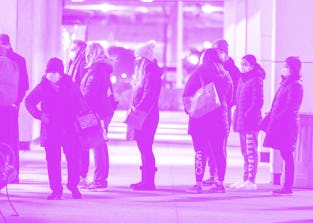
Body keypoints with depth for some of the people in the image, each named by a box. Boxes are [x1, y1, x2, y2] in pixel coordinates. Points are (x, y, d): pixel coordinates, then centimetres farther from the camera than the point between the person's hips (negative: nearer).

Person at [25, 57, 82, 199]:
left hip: (68, 128, 0)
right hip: (50, 128, 0)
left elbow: (78, 104, 13)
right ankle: (56, 189, 6)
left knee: (73, 157, -5)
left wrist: (72, 118, 1)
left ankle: (74, 187, 11)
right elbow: (29, 102, 11)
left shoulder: (70, 86, 3)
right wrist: (39, 115, -1)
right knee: (52, 160, -1)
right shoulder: (42, 87, 3)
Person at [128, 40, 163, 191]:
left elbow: (149, 95, -21)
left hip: (147, 115, -10)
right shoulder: (142, 72, 18)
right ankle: (146, 179, 15)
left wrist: (138, 109, -23)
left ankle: (148, 181, -8)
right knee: (143, 145, 11)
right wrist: (134, 108, 12)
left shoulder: (151, 73, -13)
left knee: (145, 146, -10)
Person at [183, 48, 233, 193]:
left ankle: (198, 184, -8)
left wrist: (189, 109, 7)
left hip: (200, 117, -4)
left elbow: (187, 95, -5)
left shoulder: (199, 73, -4)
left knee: (200, 151, -4)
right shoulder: (225, 76, 9)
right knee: (219, 151, 9)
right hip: (220, 118, 4)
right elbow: (229, 98, 13)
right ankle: (220, 183, 11)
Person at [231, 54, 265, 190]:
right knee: (245, 152, 13)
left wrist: (249, 114, -19)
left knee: (251, 151, -9)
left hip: (251, 119, -9)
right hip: (241, 120, 9)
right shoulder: (241, 79, 18)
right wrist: (237, 116, 14)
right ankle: (245, 179, 18)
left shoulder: (256, 80, -8)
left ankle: (251, 181, -10)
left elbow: (258, 101, -13)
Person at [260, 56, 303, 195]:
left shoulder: (295, 85, -10)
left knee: (287, 155, -8)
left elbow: (289, 108, -17)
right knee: (286, 156, 8)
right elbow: (277, 106, 22)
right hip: (280, 124, 9)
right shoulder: (286, 83, 18)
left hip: (287, 124, -9)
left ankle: (288, 187, -7)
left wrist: (277, 121, -19)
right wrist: (270, 120, 18)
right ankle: (287, 186, 10)